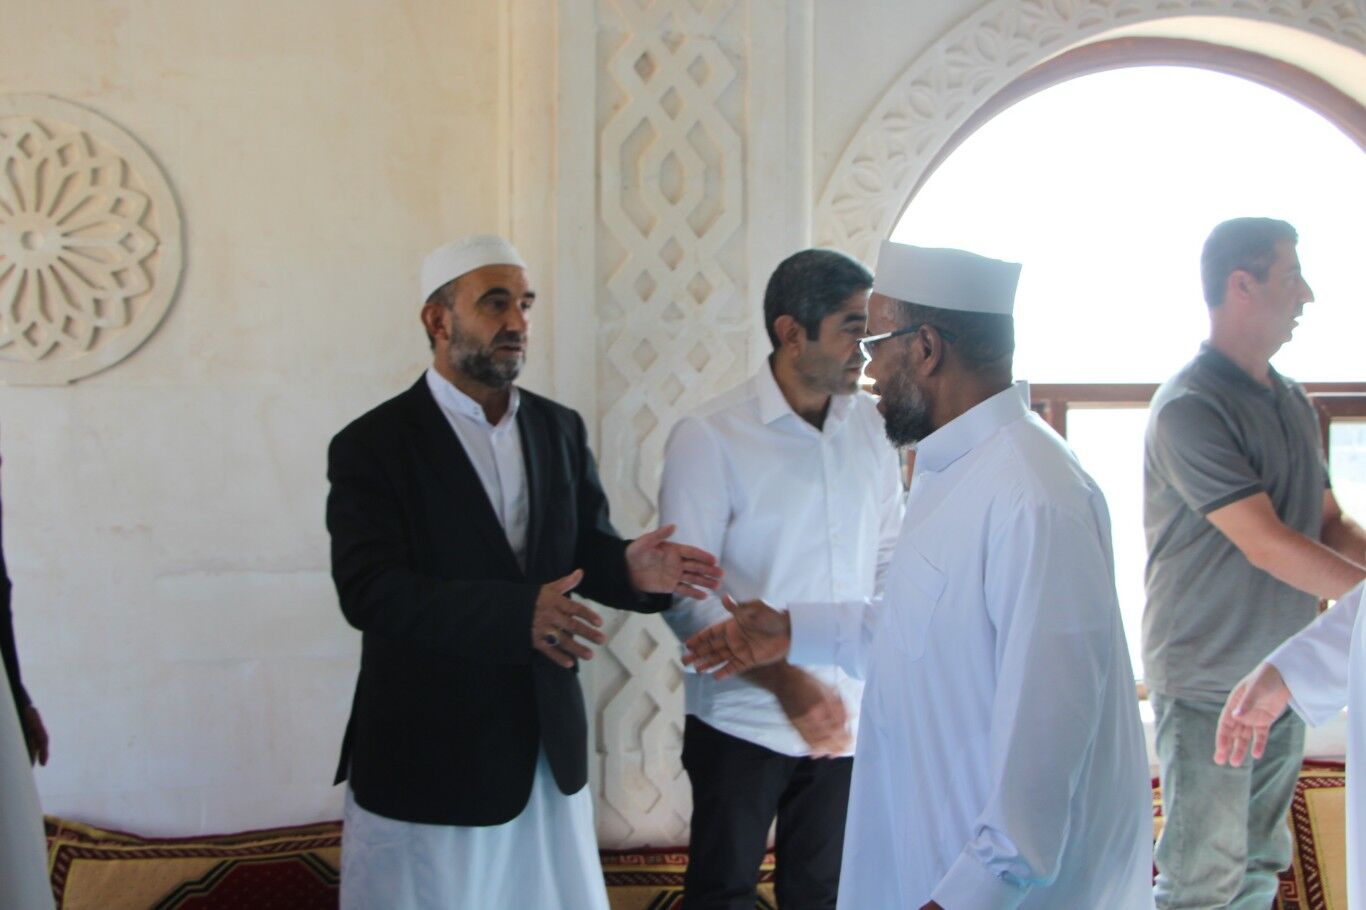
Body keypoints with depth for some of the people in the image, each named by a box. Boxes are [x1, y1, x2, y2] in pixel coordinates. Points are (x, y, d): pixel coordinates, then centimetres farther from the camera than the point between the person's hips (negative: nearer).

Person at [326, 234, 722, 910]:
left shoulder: (560, 429, 7)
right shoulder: (371, 446, -9)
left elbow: (583, 545, 8)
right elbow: (369, 591, -20)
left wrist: (629, 567, -17)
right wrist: (516, 613, -30)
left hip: (548, 747, 5)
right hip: (426, 758, -5)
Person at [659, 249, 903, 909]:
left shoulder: (872, 426, 2)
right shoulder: (709, 438, -12)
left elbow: (889, 558, 9)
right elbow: (686, 597, -14)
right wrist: (786, 683, -23)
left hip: (847, 721, 4)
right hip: (742, 723, -4)